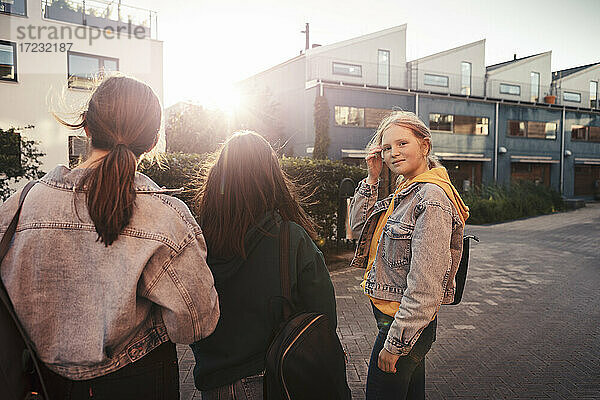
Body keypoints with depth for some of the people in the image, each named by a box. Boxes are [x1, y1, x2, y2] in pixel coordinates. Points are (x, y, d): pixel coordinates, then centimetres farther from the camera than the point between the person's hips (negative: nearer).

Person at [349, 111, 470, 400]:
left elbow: (425, 288, -25)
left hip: (407, 324, -9)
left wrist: (395, 343, -20)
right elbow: (359, 226, 11)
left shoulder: (432, 198, -22)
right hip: (395, 321, 9)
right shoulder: (405, 193, 7)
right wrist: (372, 178, 1)